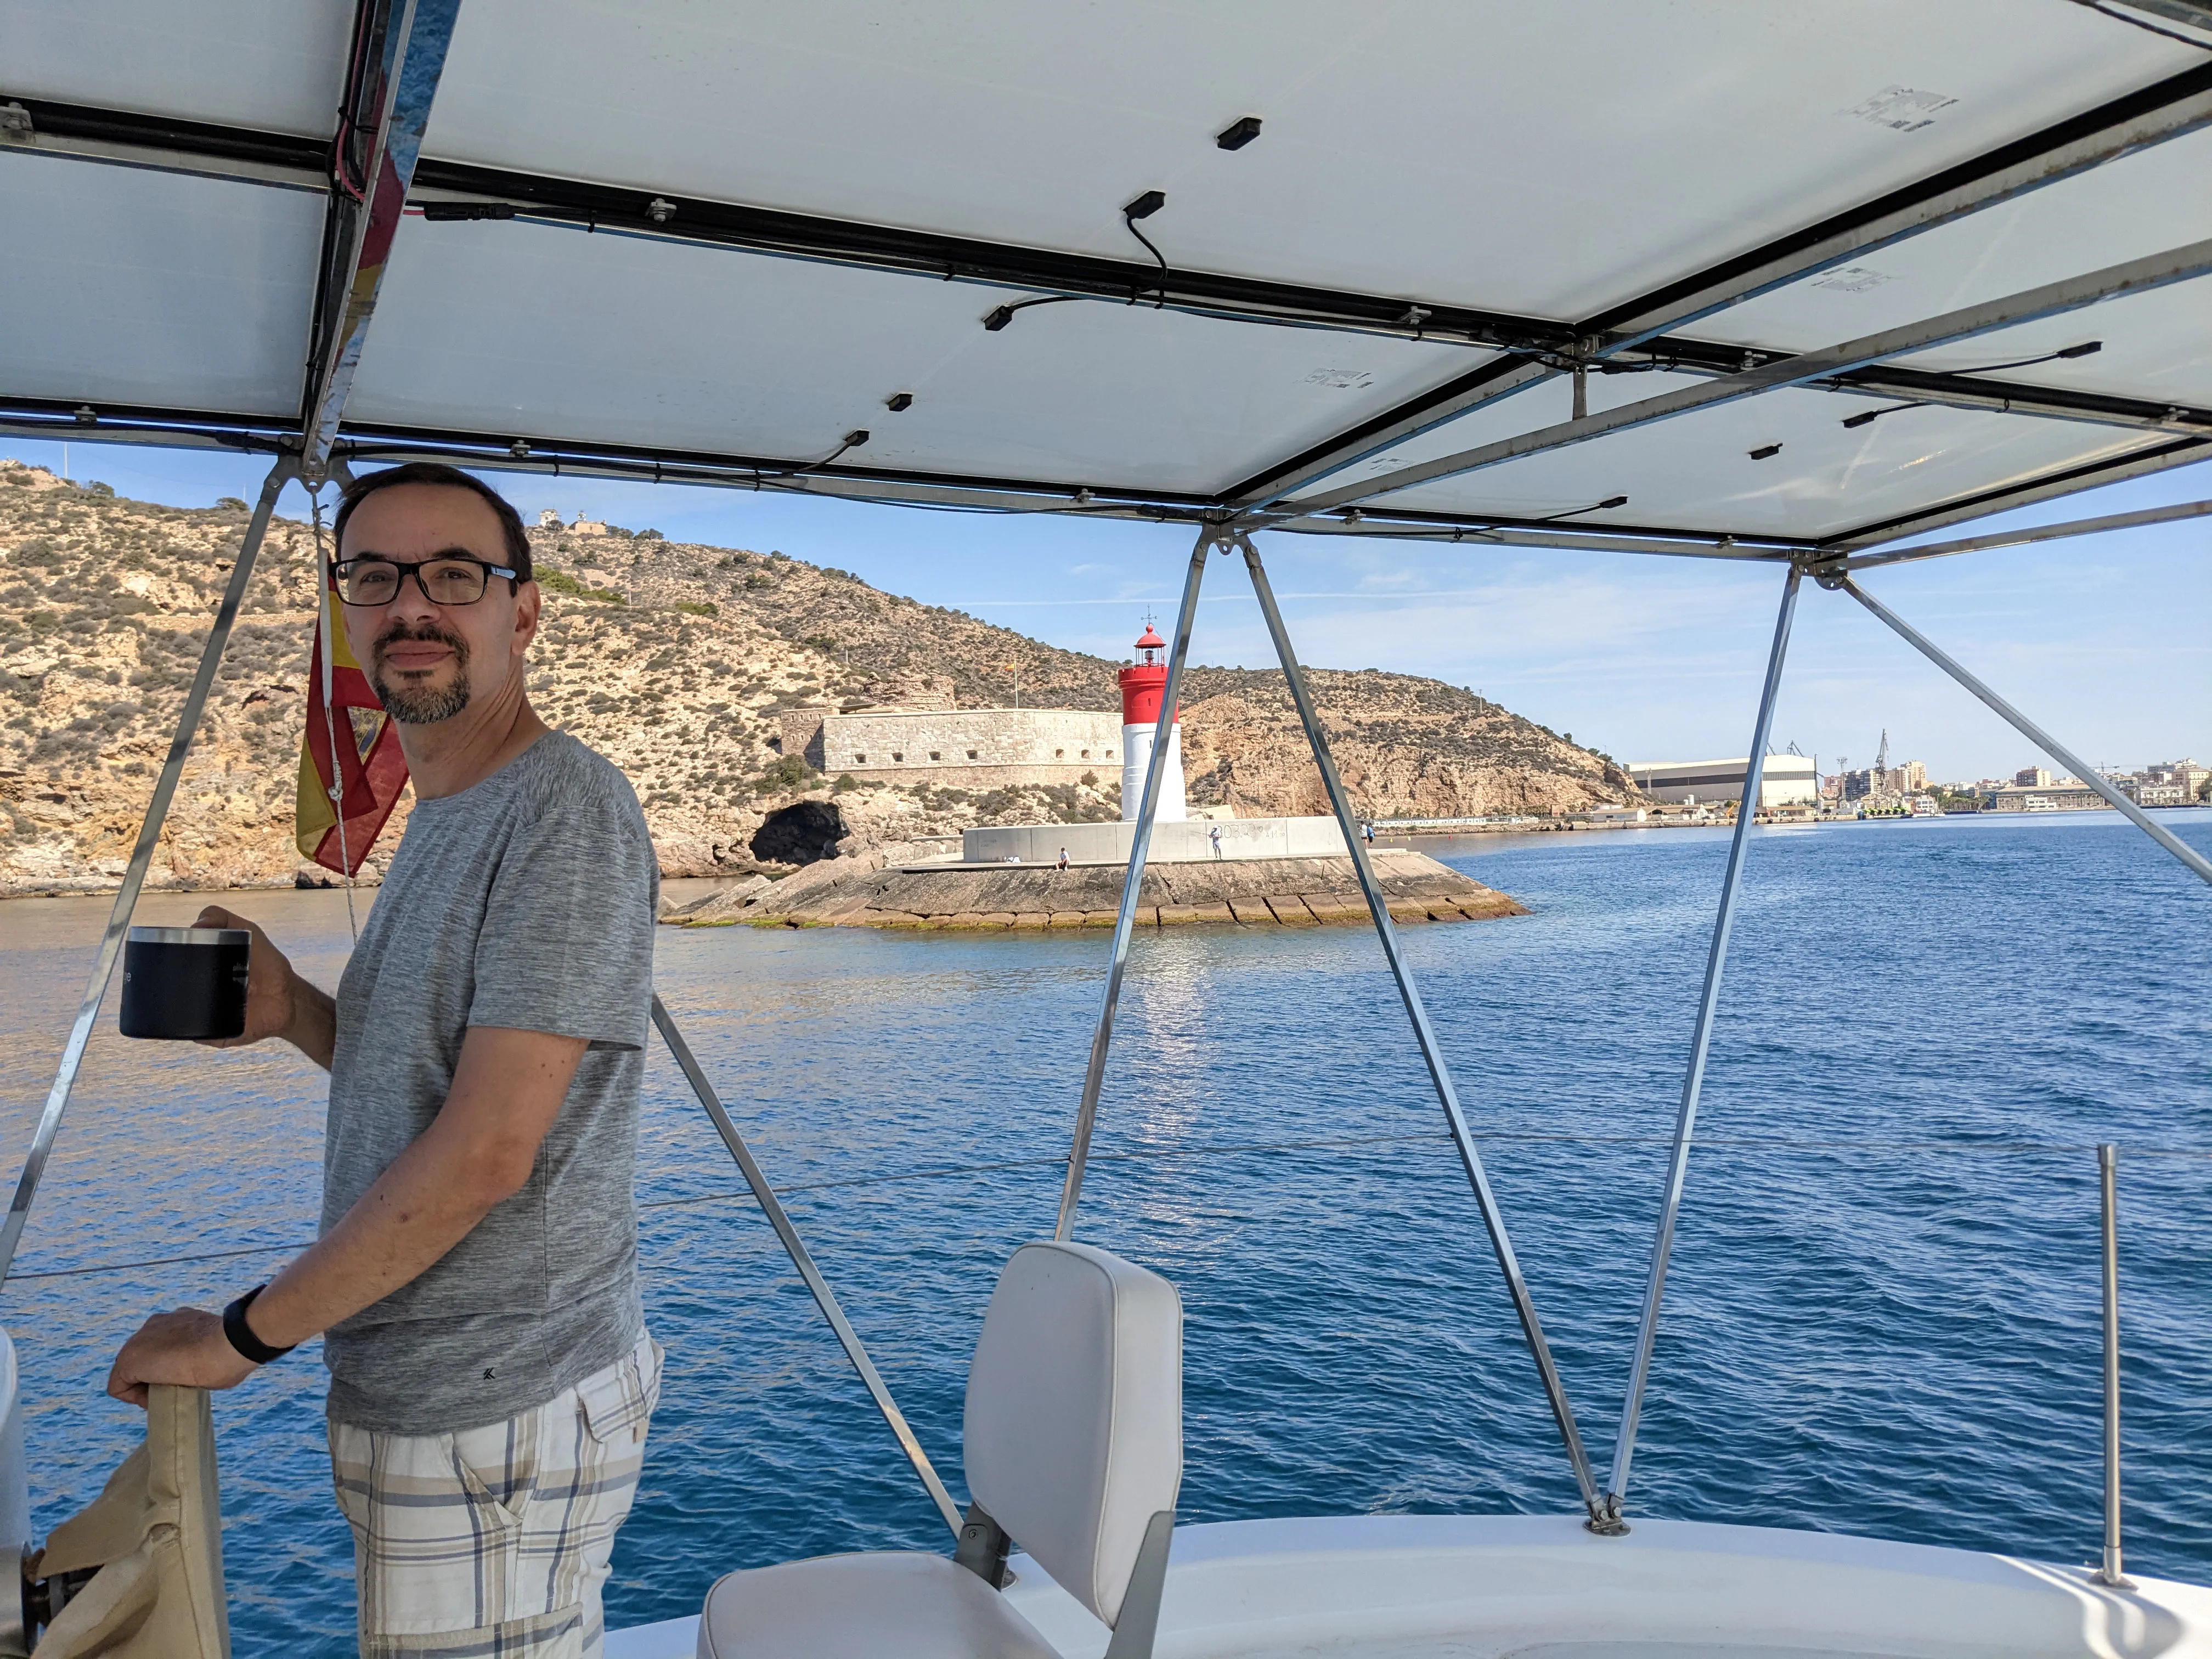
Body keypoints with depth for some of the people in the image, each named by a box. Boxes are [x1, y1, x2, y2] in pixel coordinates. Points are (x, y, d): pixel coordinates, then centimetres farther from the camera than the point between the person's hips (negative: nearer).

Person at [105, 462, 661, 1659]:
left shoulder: (566, 811, -19)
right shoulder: (443, 819, 13)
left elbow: (488, 1150, -23)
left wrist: (239, 1335, -13)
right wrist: (297, 1013, -1)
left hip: (493, 1422, -9)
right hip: (430, 1386, 9)